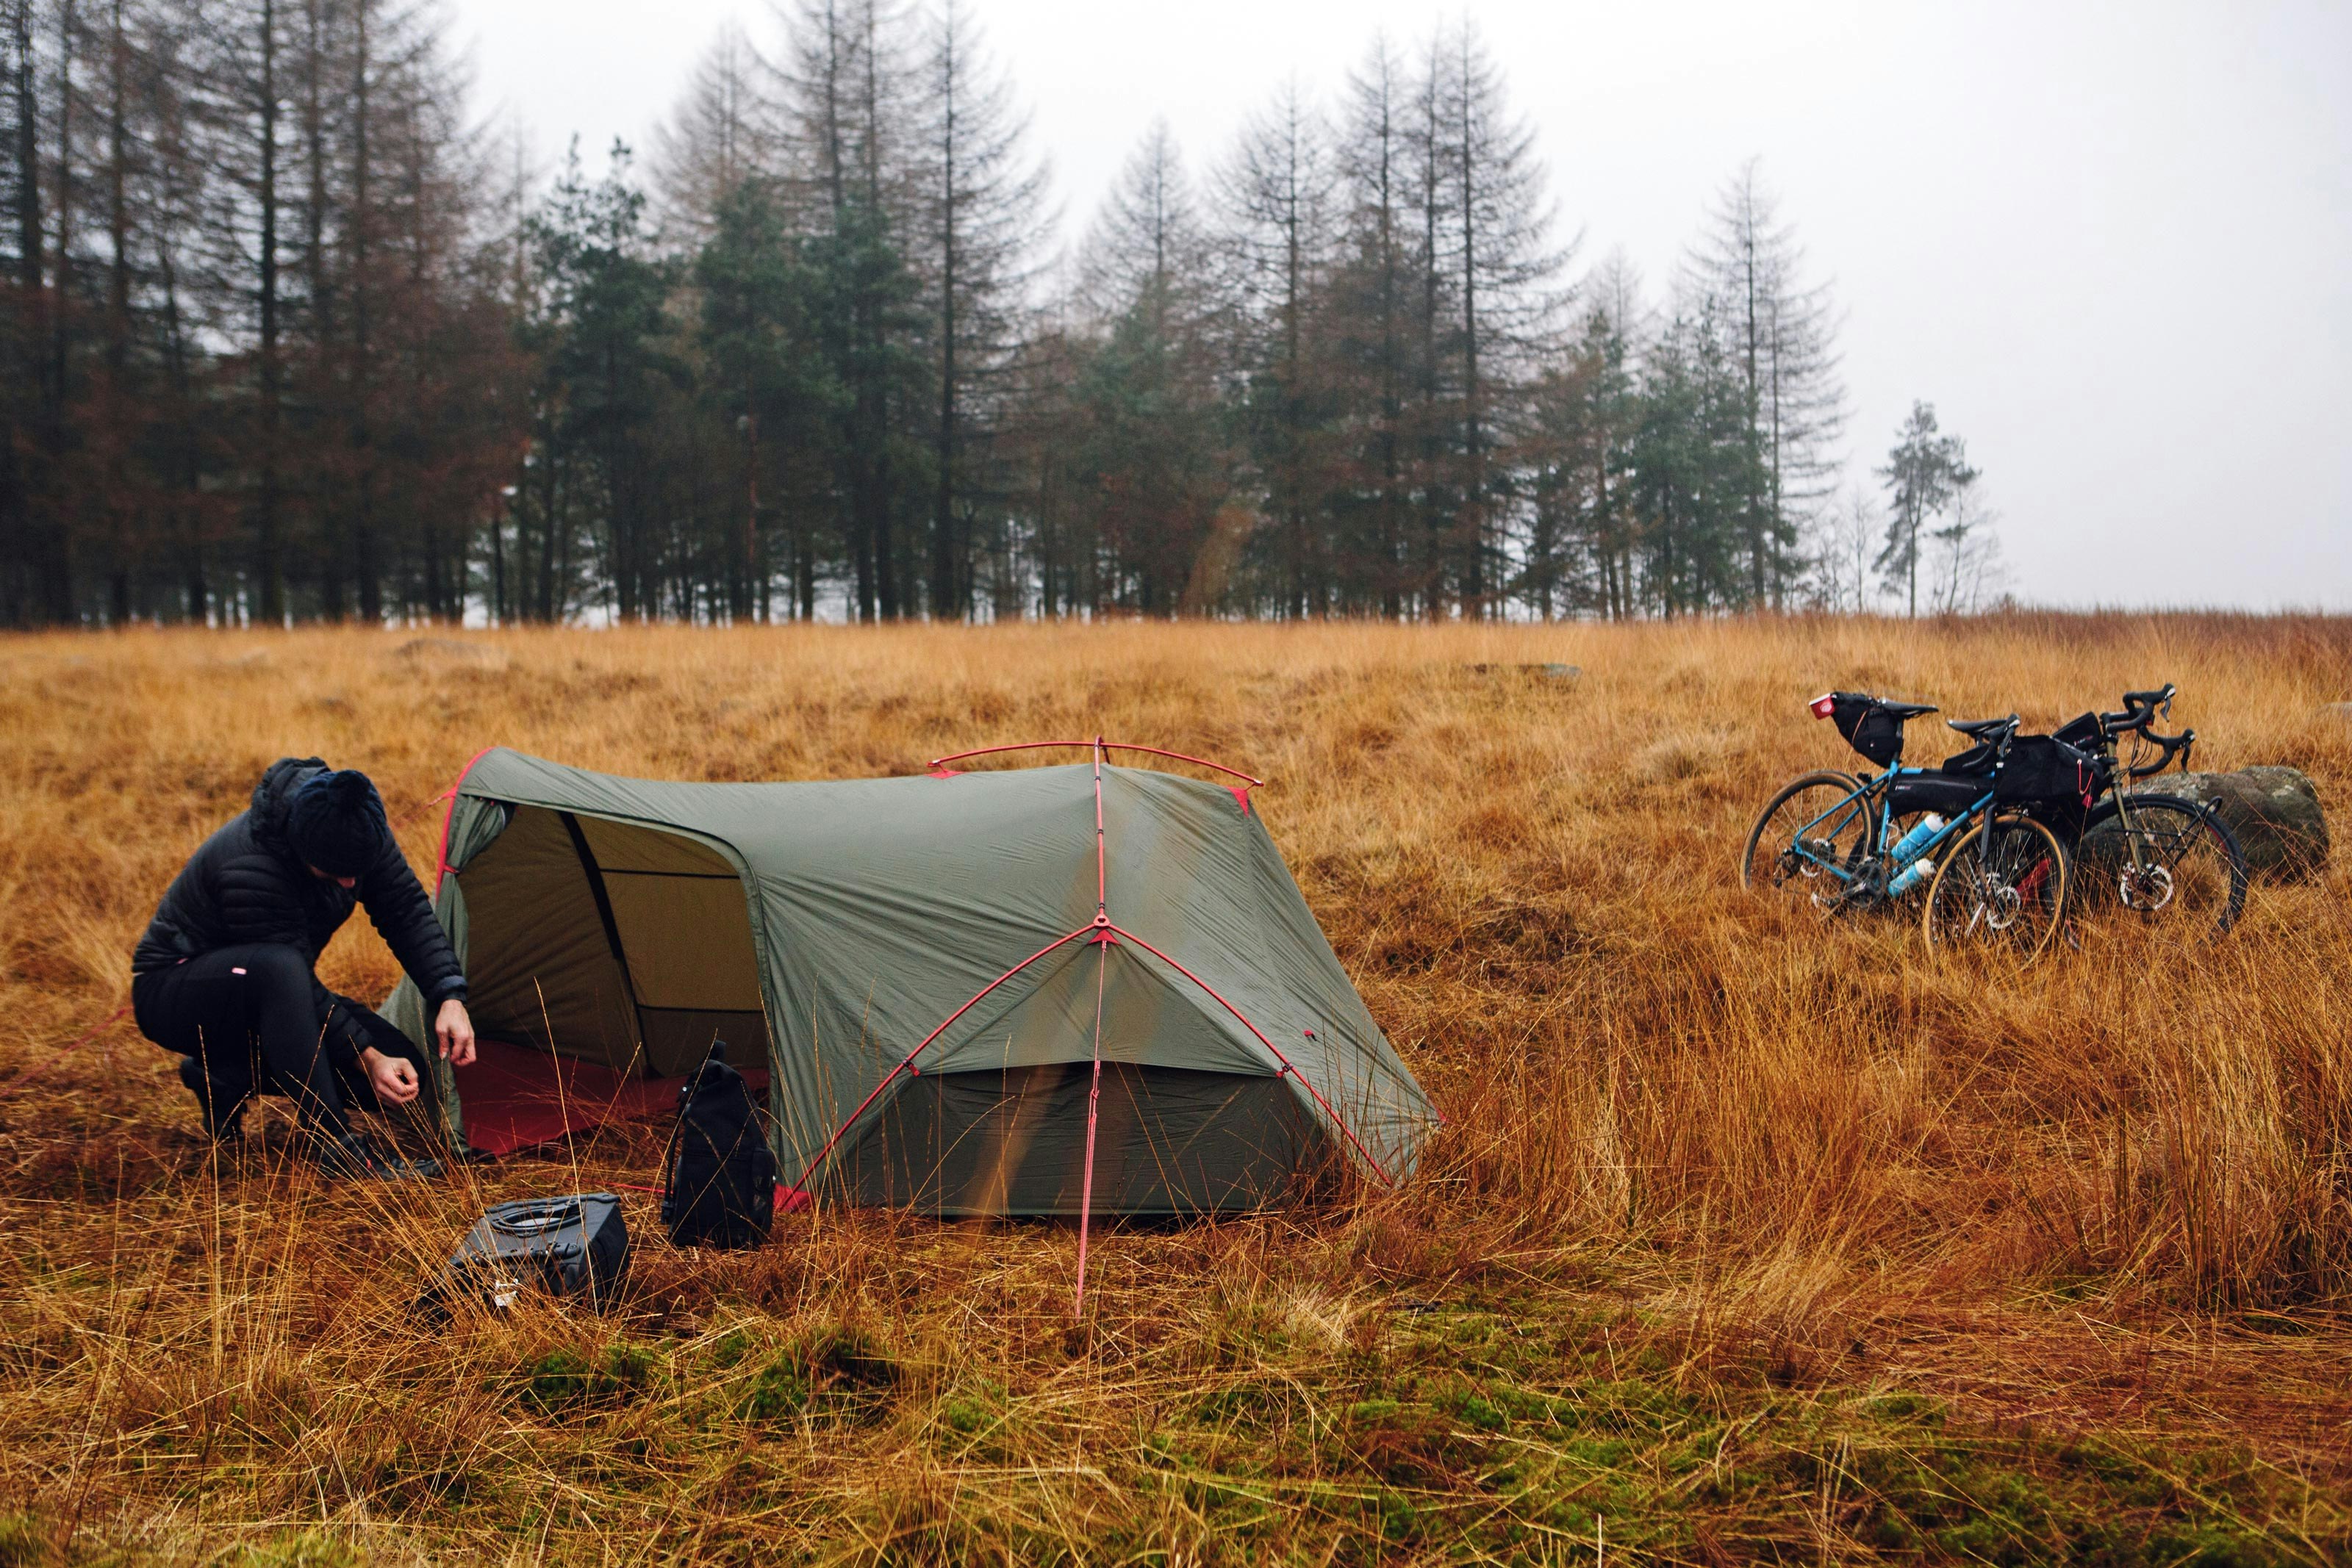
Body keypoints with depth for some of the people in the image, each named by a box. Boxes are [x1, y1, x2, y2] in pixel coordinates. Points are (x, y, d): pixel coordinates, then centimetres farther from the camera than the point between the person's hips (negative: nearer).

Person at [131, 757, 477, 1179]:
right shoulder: (251, 871, -36)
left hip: (260, 997, 8)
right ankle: (334, 1145, -37)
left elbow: (409, 912, -10)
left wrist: (451, 998, -23)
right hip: (171, 995, -7)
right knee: (276, 968, -42)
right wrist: (367, 1058, -34)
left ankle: (226, 1076, 2)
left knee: (405, 1073, -9)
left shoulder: (355, 829, -16)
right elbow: (285, 970, -31)